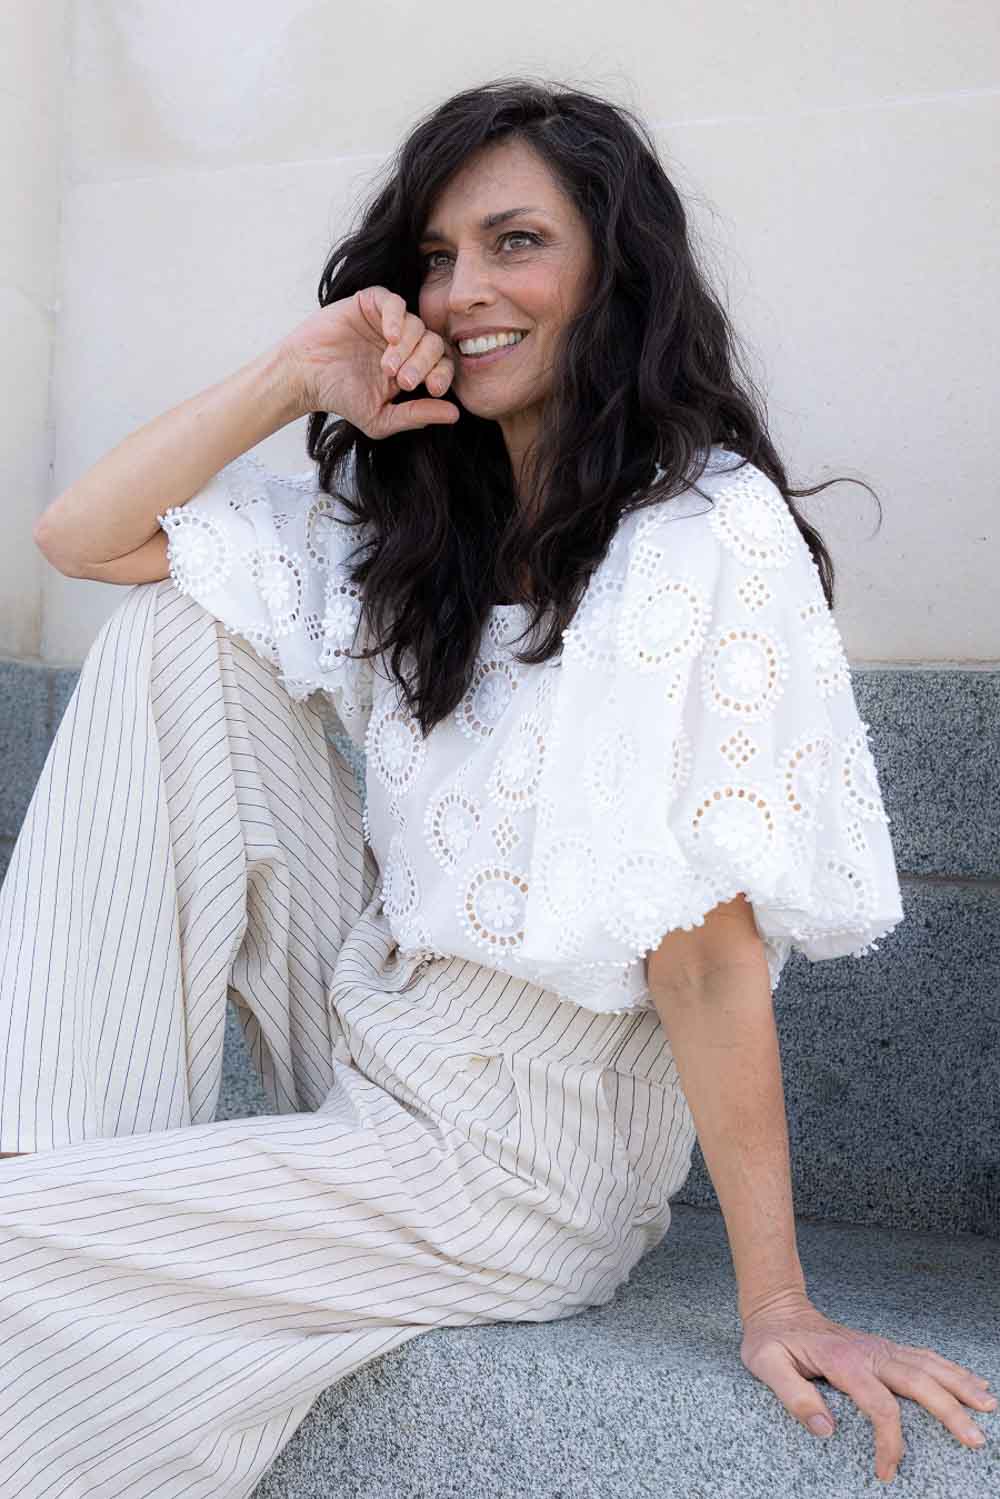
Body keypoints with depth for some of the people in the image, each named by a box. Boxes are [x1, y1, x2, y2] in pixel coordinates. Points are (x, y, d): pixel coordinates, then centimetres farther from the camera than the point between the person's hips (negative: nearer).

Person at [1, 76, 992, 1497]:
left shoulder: (708, 536, -18)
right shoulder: (411, 526, 6)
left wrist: (777, 1305, -17)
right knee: (176, 621, -3)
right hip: (363, 1036, 7)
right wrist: (292, 378, -5)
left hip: (503, 1168, -7)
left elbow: (706, 948, -20)